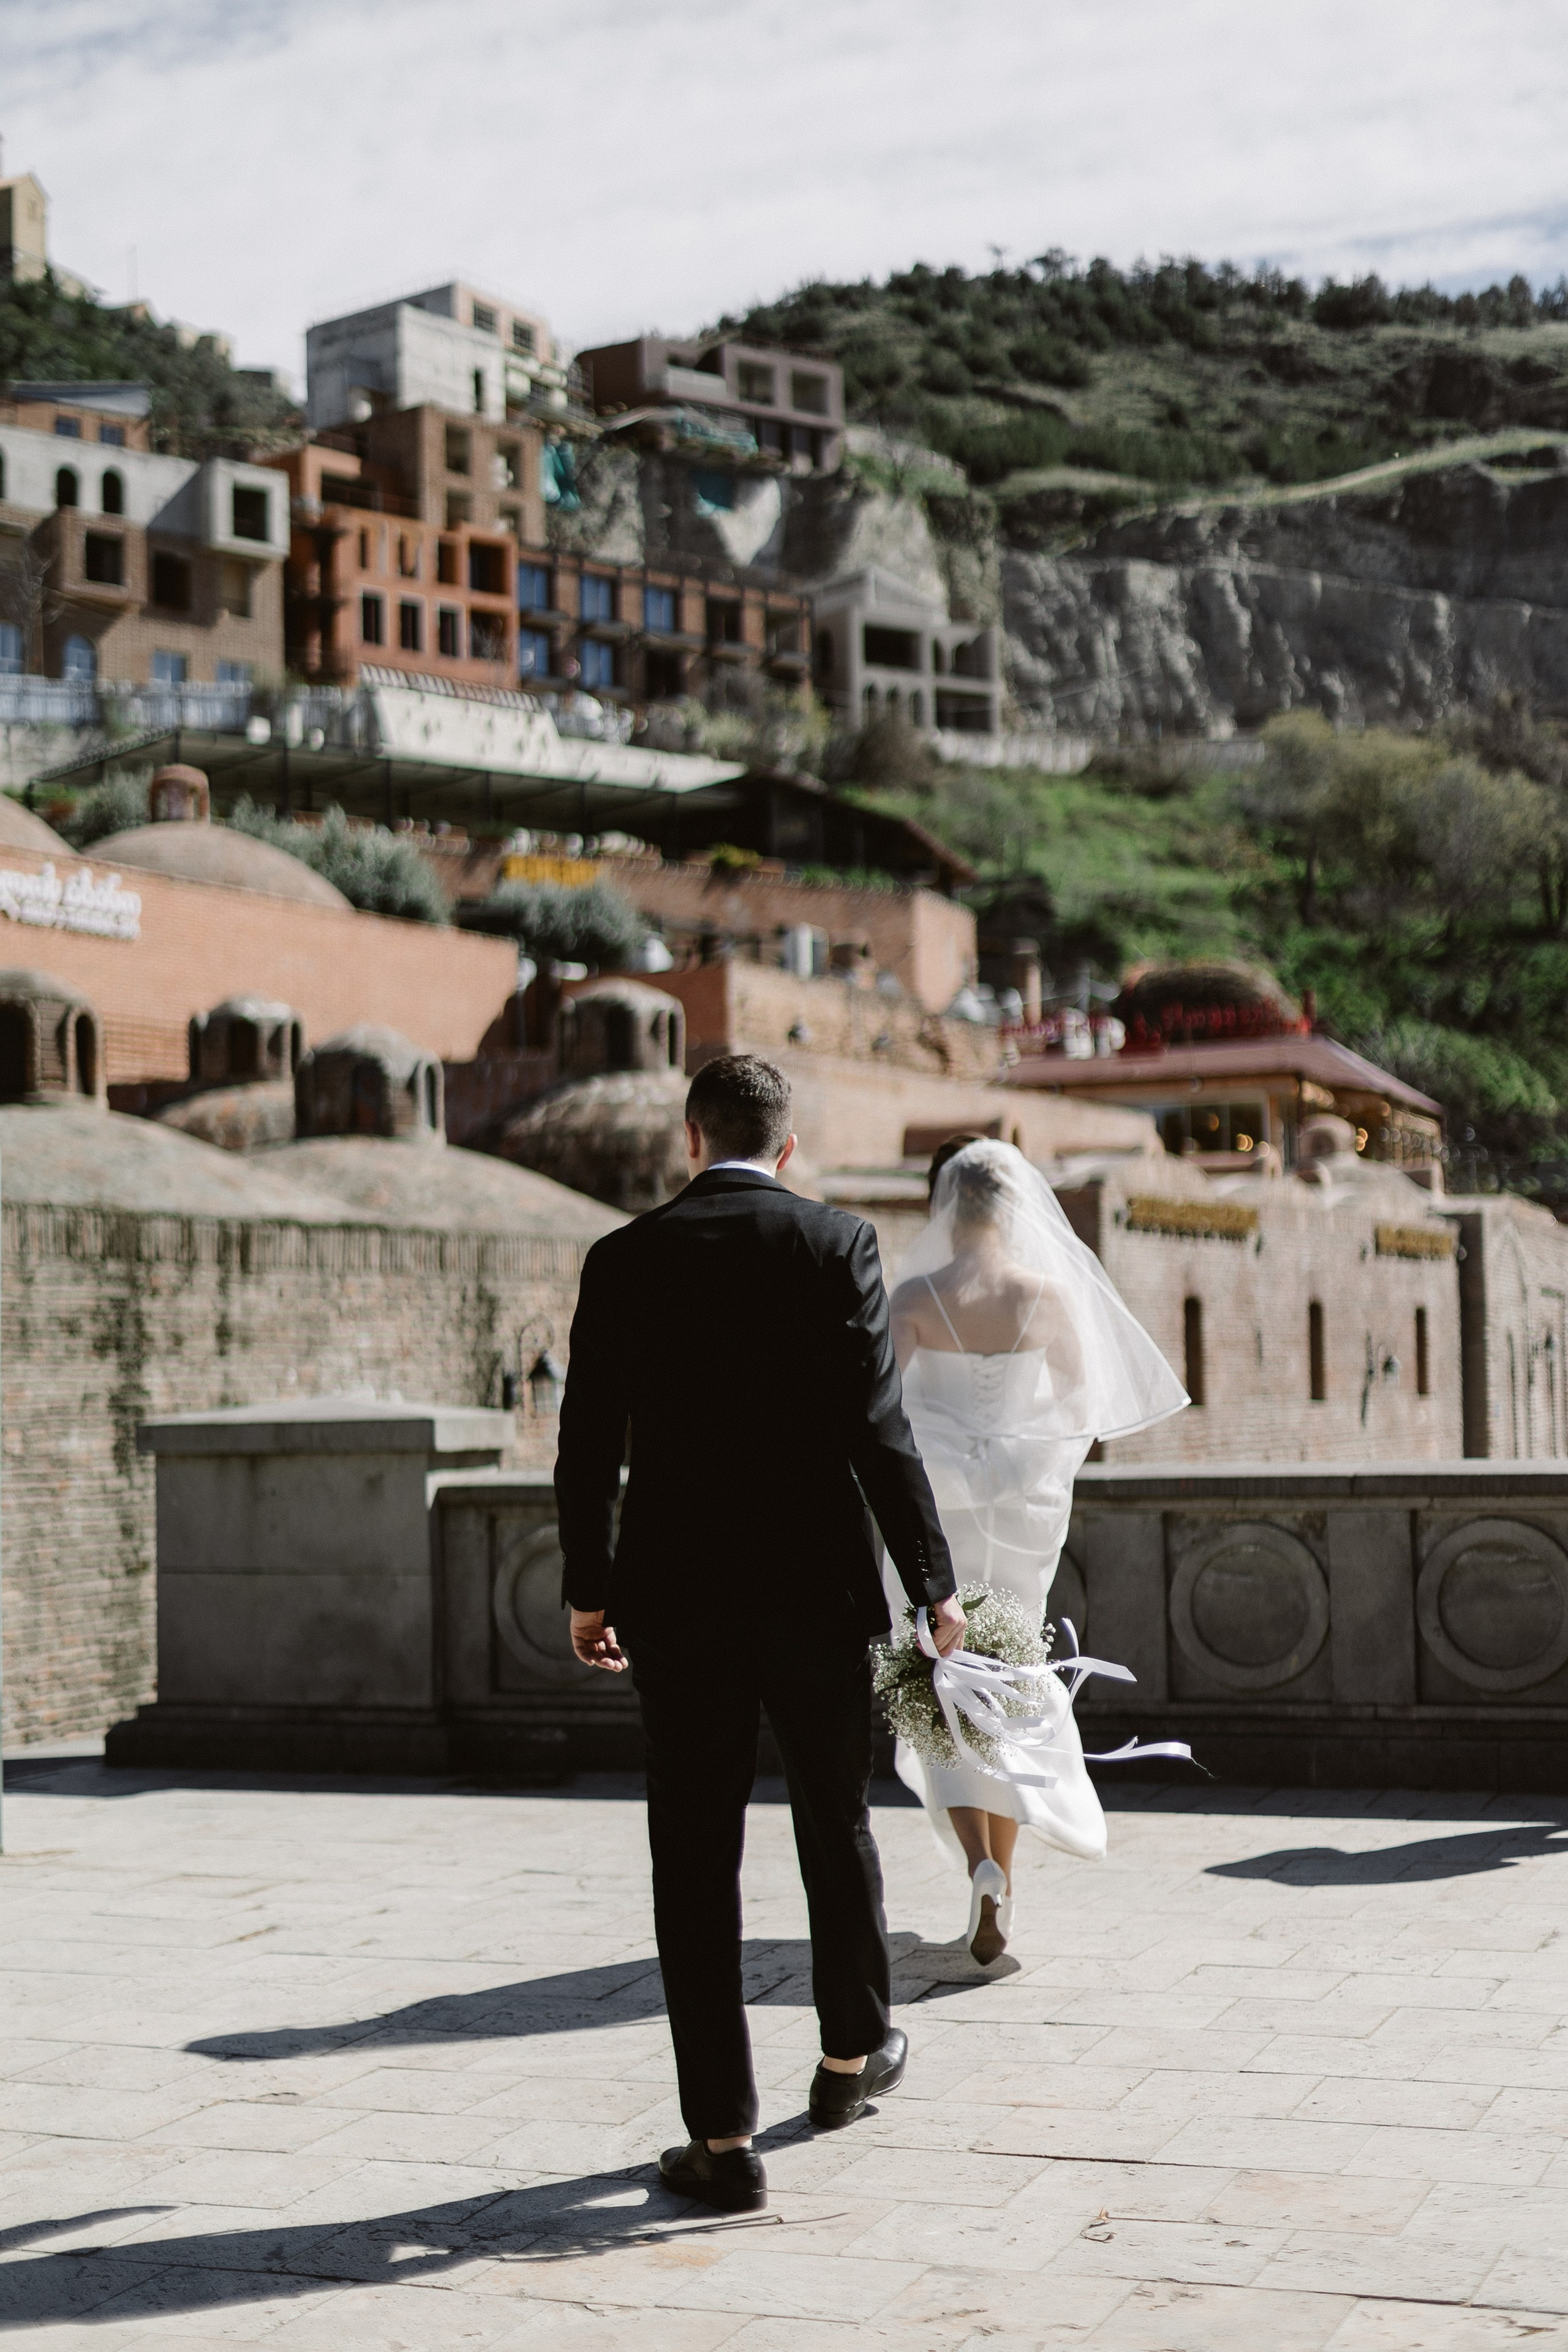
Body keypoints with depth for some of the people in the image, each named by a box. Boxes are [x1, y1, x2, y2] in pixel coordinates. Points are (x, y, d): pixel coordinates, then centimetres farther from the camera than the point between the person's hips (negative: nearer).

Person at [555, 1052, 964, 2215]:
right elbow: (878, 1428, -10)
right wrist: (934, 1585, -3)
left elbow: (589, 1442, 2)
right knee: (837, 1823, 19)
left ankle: (725, 2138, 5)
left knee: (696, 1859, 5)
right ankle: (853, 2054, 39)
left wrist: (588, 1588, 14)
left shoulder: (624, 1260, 1)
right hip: (817, 1585, 0)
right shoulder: (839, 1244, -5)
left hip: (678, 1595, 0)